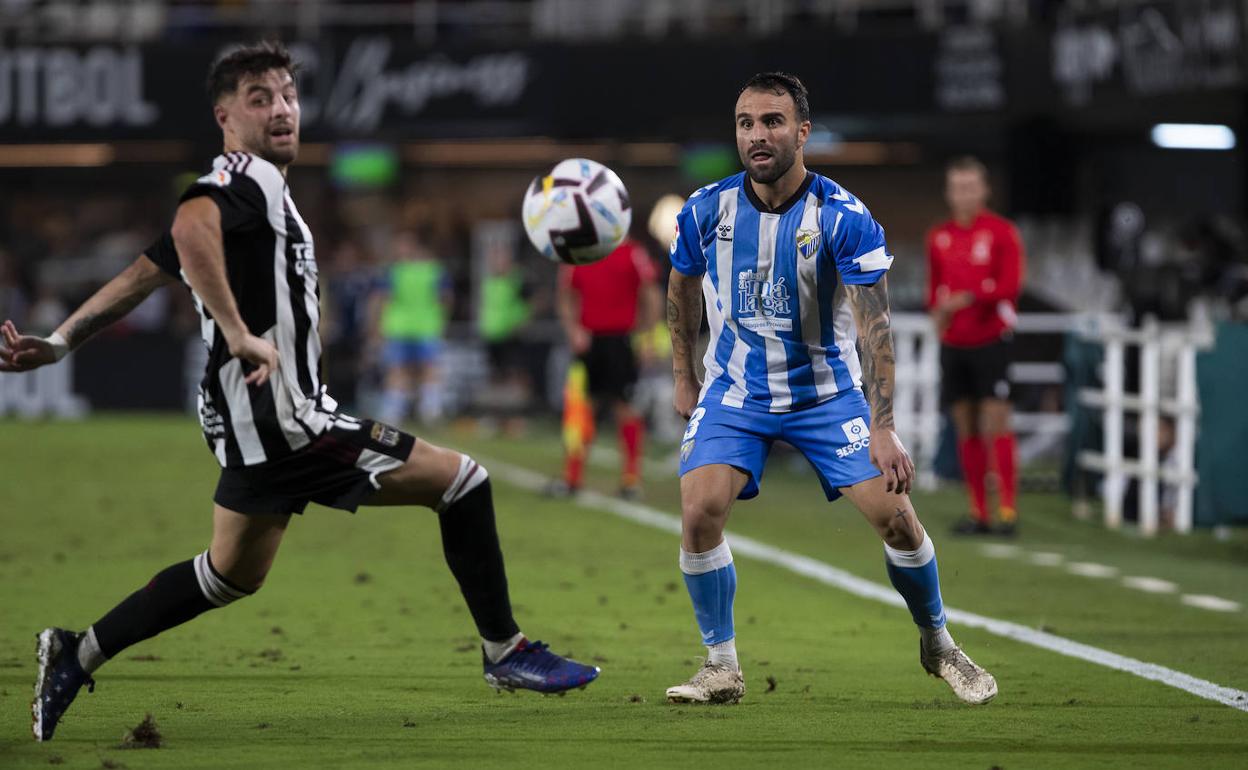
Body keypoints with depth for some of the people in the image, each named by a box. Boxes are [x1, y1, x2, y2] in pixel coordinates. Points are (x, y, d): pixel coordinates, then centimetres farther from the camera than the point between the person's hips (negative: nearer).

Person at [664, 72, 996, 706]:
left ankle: (938, 646, 17)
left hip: (827, 392, -1)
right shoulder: (707, 210, -10)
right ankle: (721, 668, -4)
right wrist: (683, 378, 15)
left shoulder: (844, 218, -18)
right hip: (734, 391, 1)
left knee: (894, 514, -9)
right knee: (700, 512, -20)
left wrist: (883, 428, -28)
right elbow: (682, 290, 11)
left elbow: (874, 325, -21)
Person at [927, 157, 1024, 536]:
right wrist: (938, 310, -2)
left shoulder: (1002, 232, -4)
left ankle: (1007, 509, -10)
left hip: (990, 339, -5)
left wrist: (966, 299, -20)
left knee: (995, 426, -11)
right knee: (966, 431, 6)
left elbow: (1009, 285, -12)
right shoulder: (939, 237, 11)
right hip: (953, 343, 5)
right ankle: (978, 512, 10)